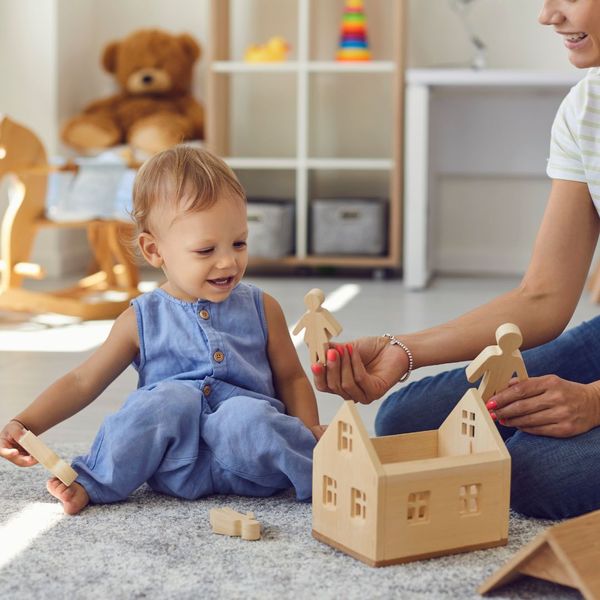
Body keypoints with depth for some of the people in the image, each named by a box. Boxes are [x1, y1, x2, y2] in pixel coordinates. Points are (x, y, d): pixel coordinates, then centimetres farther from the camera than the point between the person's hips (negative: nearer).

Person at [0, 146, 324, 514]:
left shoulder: (262, 309, 8)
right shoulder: (143, 320, 5)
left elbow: (291, 378, 16)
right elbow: (83, 382, 8)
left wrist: (309, 430, -4)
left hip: (248, 467, 0)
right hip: (176, 462, 0)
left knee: (246, 415, -33)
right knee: (170, 398, -30)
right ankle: (94, 483, -16)